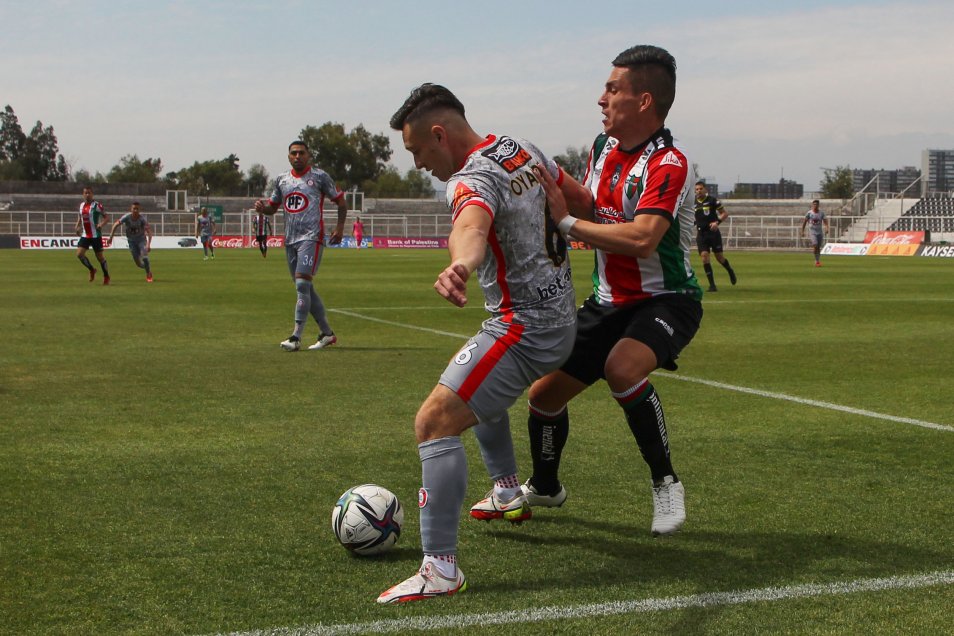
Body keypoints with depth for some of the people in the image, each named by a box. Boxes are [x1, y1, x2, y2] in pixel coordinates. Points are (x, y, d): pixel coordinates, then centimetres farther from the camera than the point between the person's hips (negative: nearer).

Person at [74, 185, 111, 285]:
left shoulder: (97, 205, -9)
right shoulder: (81, 205, 9)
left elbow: (107, 217, -9)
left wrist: (101, 224, -27)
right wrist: (77, 227, 8)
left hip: (96, 235, -5)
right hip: (85, 235, 6)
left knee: (100, 256, 1)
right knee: (79, 254, -7)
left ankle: (106, 276, 18)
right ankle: (92, 270, 14)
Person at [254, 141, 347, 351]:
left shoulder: (319, 176, 0)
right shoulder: (282, 179, 15)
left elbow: (340, 201, 5)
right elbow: (273, 206, 23)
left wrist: (340, 226, -6)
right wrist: (262, 207, 0)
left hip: (311, 237, -7)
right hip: (290, 239, 7)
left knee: (302, 283, -17)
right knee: (305, 288, 9)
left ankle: (296, 337, -19)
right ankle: (327, 333, 19)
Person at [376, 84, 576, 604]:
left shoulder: (473, 179, -23)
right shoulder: (522, 149, 6)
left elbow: (473, 225, -47)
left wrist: (460, 265, -70)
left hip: (524, 328, -11)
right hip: (558, 313, 11)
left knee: (434, 422, -17)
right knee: (479, 388, 36)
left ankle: (441, 569, -21)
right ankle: (508, 494, 50)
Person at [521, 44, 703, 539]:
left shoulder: (668, 163, -23)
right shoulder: (604, 145, 4)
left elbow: (642, 238, -35)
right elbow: (593, 210, 7)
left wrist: (567, 223, -29)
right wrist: (556, 177, -12)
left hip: (665, 299, -8)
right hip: (609, 301, 8)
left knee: (622, 368, -38)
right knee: (543, 394, 9)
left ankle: (666, 483, -17)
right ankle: (544, 488, 38)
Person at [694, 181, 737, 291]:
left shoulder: (712, 200, -5)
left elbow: (725, 213, -2)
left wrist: (717, 222, -17)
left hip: (713, 232, -3)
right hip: (701, 233, 3)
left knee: (719, 256, 0)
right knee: (704, 256, -10)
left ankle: (730, 271, 33)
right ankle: (712, 284, -6)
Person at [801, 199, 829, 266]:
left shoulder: (821, 213, 2)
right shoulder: (809, 213, -3)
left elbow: (825, 221, -2)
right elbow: (804, 222, 5)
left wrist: (826, 228, -20)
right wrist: (802, 231, 5)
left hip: (820, 232, 3)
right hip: (812, 232, -3)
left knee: (818, 248, 7)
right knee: (815, 245, -19)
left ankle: (817, 261, 19)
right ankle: (817, 261, -9)